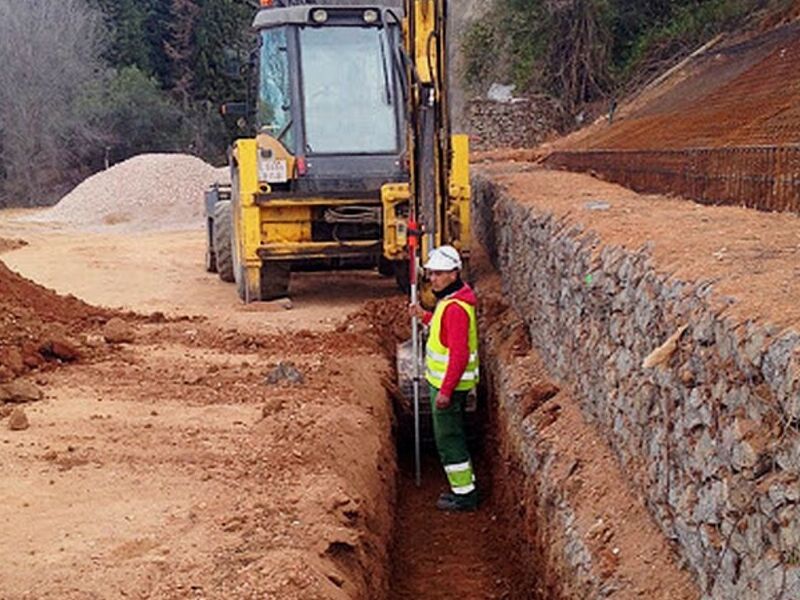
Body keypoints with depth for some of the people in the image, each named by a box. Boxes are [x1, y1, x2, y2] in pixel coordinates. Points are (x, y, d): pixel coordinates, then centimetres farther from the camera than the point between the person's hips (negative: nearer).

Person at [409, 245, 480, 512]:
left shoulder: (455, 308, -24)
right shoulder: (449, 300, 8)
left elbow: (459, 354, -28)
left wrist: (445, 391, -26)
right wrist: (425, 316, 17)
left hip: (449, 384, -10)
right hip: (446, 381, 10)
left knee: (448, 439, -1)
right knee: (453, 436, 19)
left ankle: (464, 495, 8)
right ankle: (464, 486, 30)